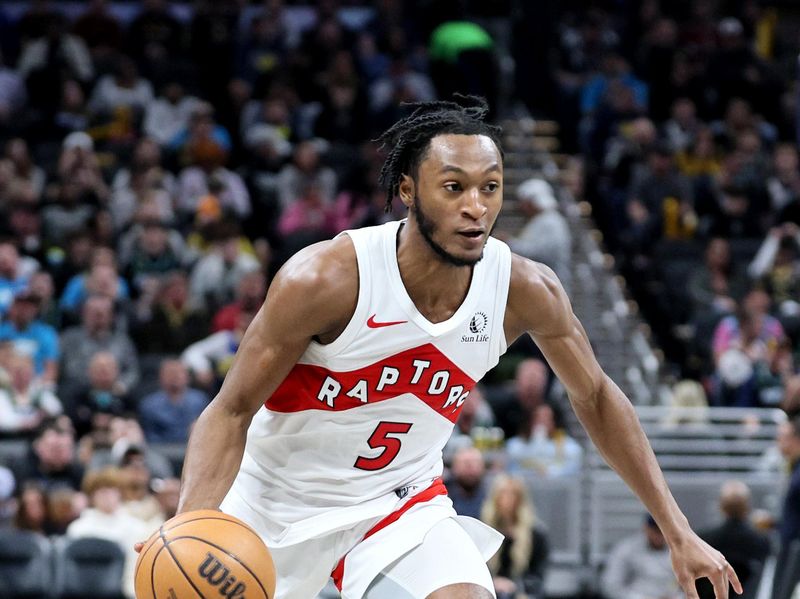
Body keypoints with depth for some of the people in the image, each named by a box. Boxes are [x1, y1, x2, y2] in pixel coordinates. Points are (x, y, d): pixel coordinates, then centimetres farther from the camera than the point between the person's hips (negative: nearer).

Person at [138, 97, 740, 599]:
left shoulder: (525, 290, -16)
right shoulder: (324, 279, -28)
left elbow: (596, 399, 1)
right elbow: (232, 411, -20)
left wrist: (679, 532, 2)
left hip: (402, 502, 2)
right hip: (278, 500, -2)